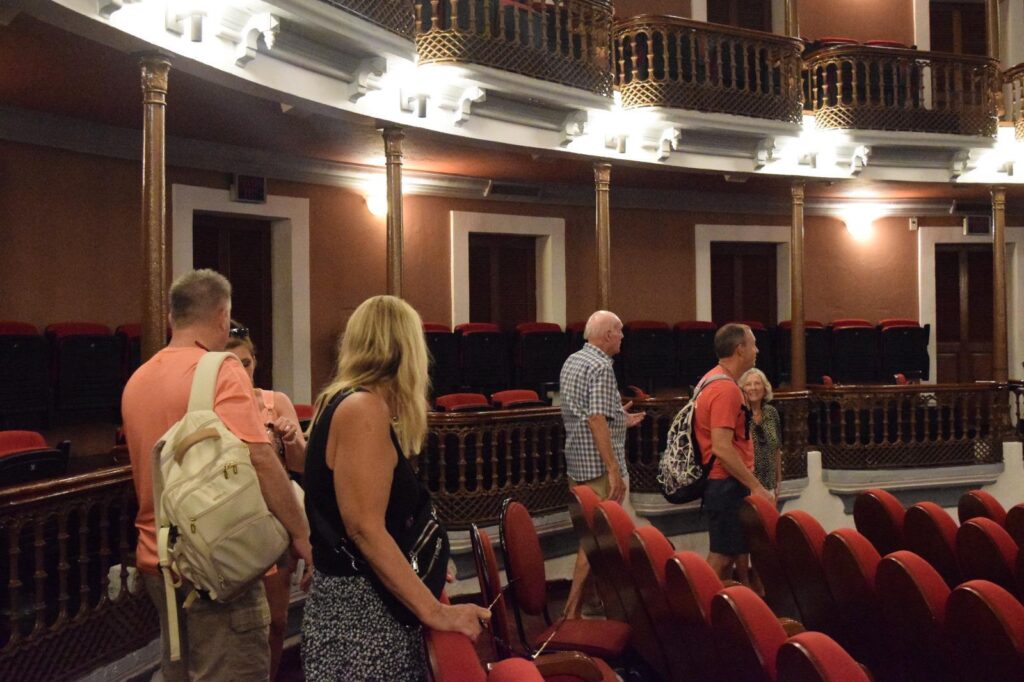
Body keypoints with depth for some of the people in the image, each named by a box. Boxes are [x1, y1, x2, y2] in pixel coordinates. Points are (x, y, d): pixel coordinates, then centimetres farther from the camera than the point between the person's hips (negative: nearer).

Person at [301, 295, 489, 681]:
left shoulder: (339, 402, 12)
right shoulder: (364, 408, -17)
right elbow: (365, 528, -23)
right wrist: (435, 612, -23)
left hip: (352, 596, 10)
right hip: (364, 606, -10)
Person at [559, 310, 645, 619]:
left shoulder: (571, 362, 14)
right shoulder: (601, 367, -15)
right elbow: (596, 421, -24)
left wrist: (619, 419, 26)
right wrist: (614, 471, -24)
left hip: (577, 463, 10)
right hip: (599, 466, -10)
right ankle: (573, 610, 0)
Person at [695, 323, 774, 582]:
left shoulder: (712, 381, 13)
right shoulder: (726, 389, -19)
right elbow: (722, 448, -26)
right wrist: (757, 487, -20)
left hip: (721, 484, 10)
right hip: (728, 485, -10)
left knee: (725, 555, 16)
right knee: (723, 557, -4)